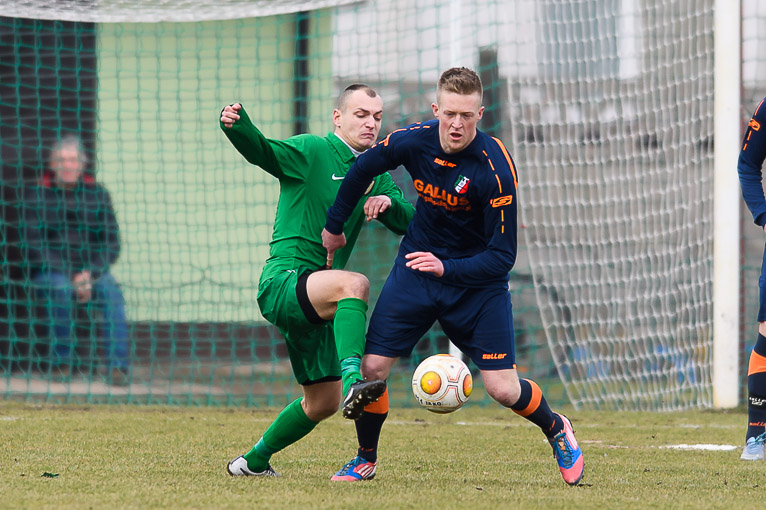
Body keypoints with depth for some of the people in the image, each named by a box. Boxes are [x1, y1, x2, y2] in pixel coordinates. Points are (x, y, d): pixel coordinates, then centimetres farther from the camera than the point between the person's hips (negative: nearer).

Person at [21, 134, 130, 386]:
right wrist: (73, 279, -14)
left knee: (112, 293, -29)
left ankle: (118, 367, -33)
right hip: (51, 272, -2)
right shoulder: (37, 195, 1)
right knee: (61, 290, -35)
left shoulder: (97, 194, 7)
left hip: (92, 270, 2)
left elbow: (111, 244, 4)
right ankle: (62, 363, -22)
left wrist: (90, 274, -14)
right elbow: (34, 245, -5)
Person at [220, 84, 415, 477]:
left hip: (315, 303, 8)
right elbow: (262, 151, -22)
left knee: (322, 403, 13)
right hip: (282, 282, -8)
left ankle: (253, 461, 33)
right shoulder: (311, 151, -5)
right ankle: (352, 382, -51)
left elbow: (409, 223, 6)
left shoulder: (375, 173, 15)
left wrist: (388, 202, -17)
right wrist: (235, 126, -45)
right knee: (355, 284, -37)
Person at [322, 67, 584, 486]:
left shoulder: (495, 168, -26)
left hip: (477, 277, -3)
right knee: (372, 366, -6)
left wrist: (447, 268, -35)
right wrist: (334, 225, 16)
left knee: (503, 388, -10)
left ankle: (557, 430, 22)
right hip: (417, 267, 3)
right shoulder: (413, 142, -15)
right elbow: (362, 168, 8)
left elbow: (502, 256, -23)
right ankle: (365, 459, 19)